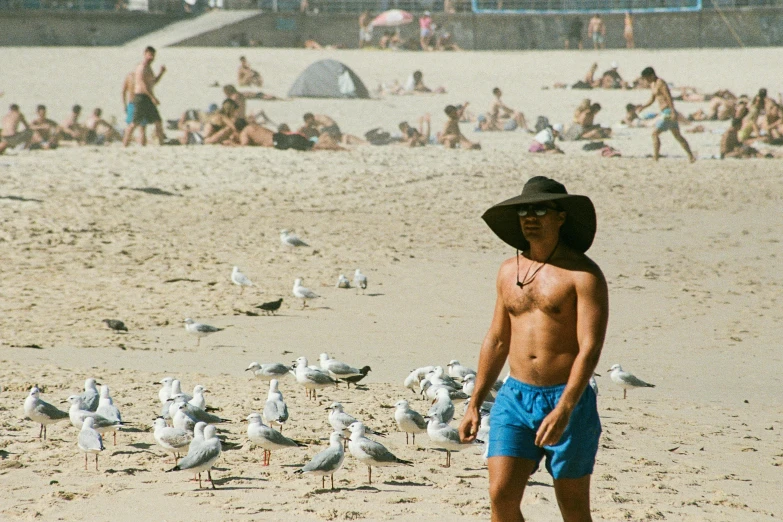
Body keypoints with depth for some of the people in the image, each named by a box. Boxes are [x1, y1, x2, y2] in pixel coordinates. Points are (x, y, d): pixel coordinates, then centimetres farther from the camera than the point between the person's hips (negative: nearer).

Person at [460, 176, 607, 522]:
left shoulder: (583, 274, -9)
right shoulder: (509, 271, 10)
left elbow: (590, 348, -17)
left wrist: (564, 409, -28)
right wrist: (474, 404, 16)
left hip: (567, 401, -5)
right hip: (514, 398, 5)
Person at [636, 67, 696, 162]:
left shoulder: (660, 83, -12)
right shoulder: (653, 84, 17)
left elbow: (669, 98, -20)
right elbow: (652, 100, 25)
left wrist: (673, 112, -27)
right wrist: (643, 106, 8)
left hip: (668, 112, -10)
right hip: (664, 112, 10)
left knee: (655, 133, -10)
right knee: (677, 136, 12)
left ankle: (655, 157, -11)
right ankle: (691, 156, 13)